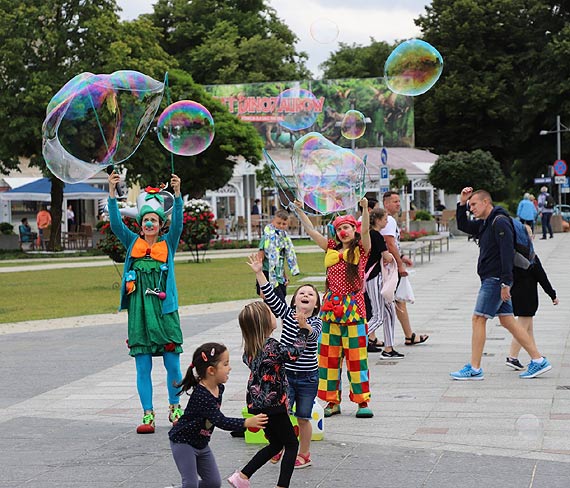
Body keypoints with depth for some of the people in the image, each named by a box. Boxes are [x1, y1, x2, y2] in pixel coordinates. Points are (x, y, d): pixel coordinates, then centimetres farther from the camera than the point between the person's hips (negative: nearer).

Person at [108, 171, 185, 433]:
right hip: (139, 312, 1)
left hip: (165, 310, -1)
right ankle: (148, 415, 7)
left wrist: (177, 193, -22)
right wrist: (112, 193, -14)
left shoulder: (168, 243, 7)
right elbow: (116, 223, -2)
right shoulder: (133, 242, 9)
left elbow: (178, 222, -8)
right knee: (143, 367, 1)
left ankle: (175, 408, 20)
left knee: (173, 364, 2)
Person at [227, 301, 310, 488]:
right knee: (291, 444, 7)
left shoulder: (250, 348, 2)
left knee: (275, 444, 21)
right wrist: (303, 329, -7)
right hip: (273, 404, -8)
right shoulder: (271, 346, -23)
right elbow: (294, 353, -15)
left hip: (257, 403, 8)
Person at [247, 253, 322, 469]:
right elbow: (270, 296, -9)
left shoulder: (316, 322, -7)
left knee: (303, 418, 6)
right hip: (284, 374, 1)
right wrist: (259, 273, -18)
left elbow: (313, 334, -29)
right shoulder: (287, 314, 0)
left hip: (308, 377, -1)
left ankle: (304, 454, 24)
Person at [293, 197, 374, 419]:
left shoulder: (361, 249, 2)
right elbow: (311, 231, 14)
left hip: (353, 307, -4)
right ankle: (332, 401, 13)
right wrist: (300, 210, 8)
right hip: (331, 307, 5)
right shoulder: (331, 249, 13)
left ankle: (362, 402, 4)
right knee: (329, 355, 5)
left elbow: (365, 230, -15)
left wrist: (365, 208, -28)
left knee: (356, 354, -3)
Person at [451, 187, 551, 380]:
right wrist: (461, 203, 12)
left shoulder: (500, 222, -14)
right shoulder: (484, 224, 16)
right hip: (490, 279, 10)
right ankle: (538, 360, 10)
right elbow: (463, 226, 27)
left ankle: (474, 369, -4)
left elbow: (507, 253, -20)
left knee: (478, 319, -7)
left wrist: (506, 282, -25)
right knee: (507, 321, 9)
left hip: (495, 280, -10)